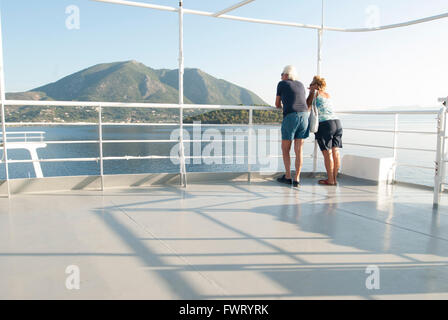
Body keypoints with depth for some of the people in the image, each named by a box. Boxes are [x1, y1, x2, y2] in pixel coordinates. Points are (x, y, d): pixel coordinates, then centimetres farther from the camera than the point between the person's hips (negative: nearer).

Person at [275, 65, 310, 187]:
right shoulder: (301, 84, 24)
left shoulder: (282, 84, 11)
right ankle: (296, 179, 3)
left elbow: (277, 104, 19)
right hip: (304, 116, 4)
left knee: (285, 149, 10)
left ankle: (287, 177, 11)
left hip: (290, 117, -4)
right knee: (299, 150, 5)